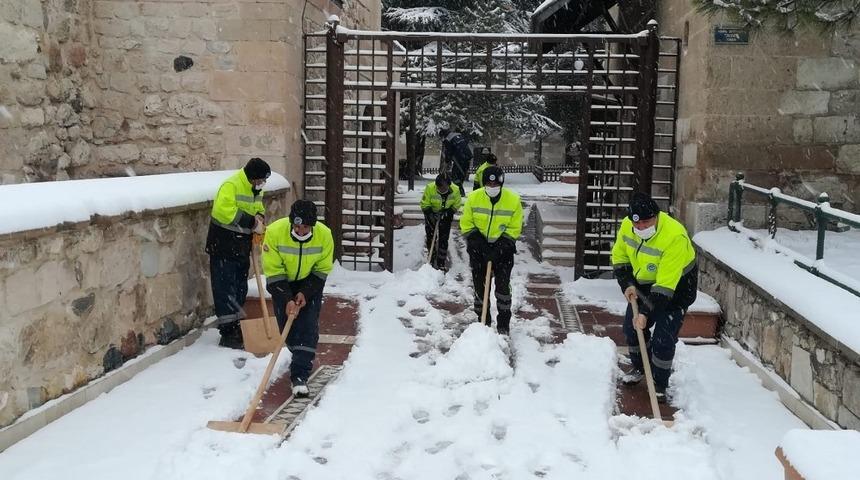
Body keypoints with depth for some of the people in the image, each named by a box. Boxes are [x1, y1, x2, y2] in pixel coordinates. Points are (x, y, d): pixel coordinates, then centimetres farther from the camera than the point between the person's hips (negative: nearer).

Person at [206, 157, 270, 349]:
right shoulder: (231, 186, -20)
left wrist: (260, 216, -2)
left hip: (242, 246, 9)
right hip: (223, 245, -9)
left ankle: (235, 329, 27)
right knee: (225, 289, -5)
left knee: (240, 288, 15)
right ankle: (228, 334, -1)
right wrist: (252, 222, -29)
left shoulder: (255, 189, 9)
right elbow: (224, 211, -32)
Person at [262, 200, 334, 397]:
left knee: (308, 328, -12)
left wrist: (305, 293, -19)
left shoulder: (324, 235, -25)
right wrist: (287, 300, -26)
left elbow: (322, 270, -11)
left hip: (310, 284, 0)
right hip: (281, 284, 0)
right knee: (287, 326, 2)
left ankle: (300, 376, -11)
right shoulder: (275, 232, -29)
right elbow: (273, 272, -22)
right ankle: (302, 359, 30)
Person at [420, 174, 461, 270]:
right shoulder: (430, 188, -26)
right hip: (431, 215, 0)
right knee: (430, 238, 2)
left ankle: (441, 264, 10)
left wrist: (447, 212, -23)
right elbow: (424, 205, -15)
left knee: (443, 240, 1)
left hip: (446, 216, 1)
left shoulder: (455, 191, -22)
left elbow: (456, 205, -7)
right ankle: (432, 260, 20)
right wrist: (431, 215, -28)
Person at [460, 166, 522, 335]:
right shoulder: (473, 198, -10)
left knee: (503, 285, -4)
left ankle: (503, 323, 8)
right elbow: (466, 224, -2)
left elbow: (515, 228, -7)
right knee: (479, 284, 5)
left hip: (503, 247, -1)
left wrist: (500, 248, -15)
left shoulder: (513, 200, -12)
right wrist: (476, 241, -14)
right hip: (478, 247, 1)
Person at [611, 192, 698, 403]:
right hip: (644, 283, 6)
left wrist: (646, 313, -34)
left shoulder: (675, 236, -36)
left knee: (664, 338, -12)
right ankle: (640, 368, 35)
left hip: (676, 285, -6)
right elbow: (619, 257, 2)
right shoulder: (627, 226, -17)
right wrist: (627, 284, -11)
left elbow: (665, 285, -35)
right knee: (631, 326, 11)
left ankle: (660, 385, 7)